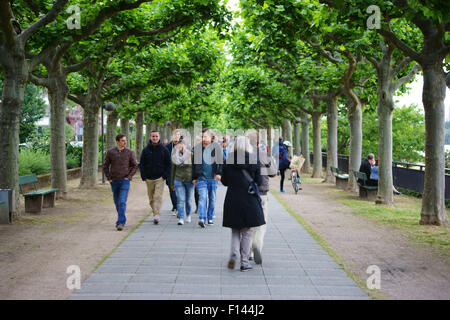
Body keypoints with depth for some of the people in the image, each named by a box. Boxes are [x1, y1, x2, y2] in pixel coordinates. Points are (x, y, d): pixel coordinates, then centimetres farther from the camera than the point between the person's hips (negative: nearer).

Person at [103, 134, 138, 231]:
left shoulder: (129, 152, -2)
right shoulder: (110, 152, 2)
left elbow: (135, 166, 3)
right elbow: (105, 166, 10)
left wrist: (129, 177, -6)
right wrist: (108, 178, 2)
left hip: (125, 181, -3)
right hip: (114, 182, 3)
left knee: (122, 202, -13)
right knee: (117, 202, 13)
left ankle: (121, 223, -14)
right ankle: (122, 219, 32)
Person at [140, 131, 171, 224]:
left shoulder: (164, 150, 3)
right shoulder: (145, 150, 7)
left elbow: (168, 164, 5)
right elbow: (142, 164, 9)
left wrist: (165, 175, -6)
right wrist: (143, 176, -1)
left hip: (160, 178, -3)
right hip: (149, 178, 3)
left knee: (158, 197, -13)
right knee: (151, 198, 8)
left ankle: (157, 216, -17)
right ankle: (155, 213, 23)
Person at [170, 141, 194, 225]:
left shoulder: (191, 156, -2)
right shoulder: (175, 157, 3)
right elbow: (173, 170, 9)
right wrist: (171, 183, 10)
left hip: (189, 180, 0)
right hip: (178, 180, 0)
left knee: (188, 200, 10)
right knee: (180, 200, -9)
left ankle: (188, 215, 33)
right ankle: (180, 219, -9)